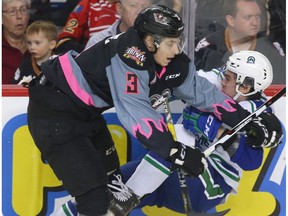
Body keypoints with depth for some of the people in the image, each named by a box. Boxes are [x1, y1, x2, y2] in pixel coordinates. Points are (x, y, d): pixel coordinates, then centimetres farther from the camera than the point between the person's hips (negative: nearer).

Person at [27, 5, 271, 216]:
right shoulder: (130, 54, -26)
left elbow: (202, 91, 7)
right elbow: (135, 111, -32)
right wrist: (175, 151, -33)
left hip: (84, 112, 9)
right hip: (53, 109, -9)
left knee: (108, 181, 17)